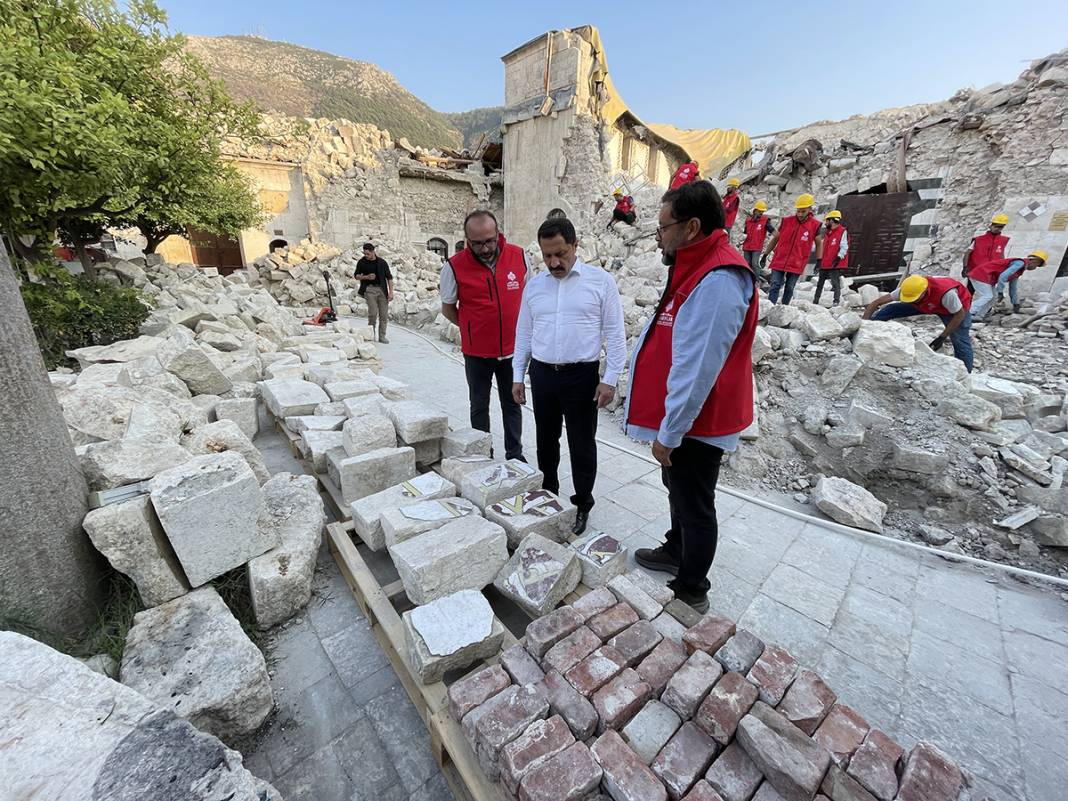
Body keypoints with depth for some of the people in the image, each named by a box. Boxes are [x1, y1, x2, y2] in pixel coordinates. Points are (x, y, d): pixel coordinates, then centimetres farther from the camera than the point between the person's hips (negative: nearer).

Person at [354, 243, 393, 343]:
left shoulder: (382, 262, 2)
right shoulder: (361, 262, 4)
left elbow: (389, 277, 4)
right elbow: (356, 276, 12)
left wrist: (391, 292, -4)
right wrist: (366, 277, -9)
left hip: (382, 289, 1)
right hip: (369, 289, -1)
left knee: (384, 314, -1)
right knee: (373, 312, -14)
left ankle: (382, 336, 10)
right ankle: (371, 335, 3)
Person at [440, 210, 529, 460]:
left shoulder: (519, 256, -5)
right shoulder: (454, 266, -11)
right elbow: (448, 308, 2)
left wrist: (520, 328, 6)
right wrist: (472, 329, 0)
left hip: (512, 348, 2)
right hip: (476, 353, -1)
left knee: (512, 403, 14)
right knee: (479, 406, 12)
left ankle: (515, 454, 29)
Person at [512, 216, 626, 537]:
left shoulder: (601, 281, -4)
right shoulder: (533, 285, 8)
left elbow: (615, 334, -4)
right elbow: (524, 334, 12)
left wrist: (610, 379, -9)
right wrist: (517, 376, 10)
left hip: (582, 375, -4)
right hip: (542, 374, 4)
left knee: (582, 444, 6)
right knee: (546, 440, 16)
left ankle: (582, 505, 26)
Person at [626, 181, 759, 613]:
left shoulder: (718, 281, -26)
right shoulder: (698, 269, 9)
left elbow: (697, 371, -28)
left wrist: (669, 432, -20)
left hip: (695, 424, -10)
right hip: (682, 418, 10)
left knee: (695, 506, 8)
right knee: (677, 489, 25)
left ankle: (691, 591, 29)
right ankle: (676, 551, 48)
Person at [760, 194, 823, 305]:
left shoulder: (815, 225, 0)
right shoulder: (787, 221, 1)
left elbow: (819, 244, 11)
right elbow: (775, 239, 12)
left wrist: (819, 261, 4)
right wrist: (765, 255, 10)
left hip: (796, 265, 0)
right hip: (779, 261, 0)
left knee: (789, 288, 4)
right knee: (775, 286, -8)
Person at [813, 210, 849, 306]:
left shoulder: (843, 232, -5)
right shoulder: (827, 233, 19)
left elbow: (844, 247, -12)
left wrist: (838, 257, -23)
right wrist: (819, 260, 19)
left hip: (835, 265, -8)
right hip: (824, 264, 8)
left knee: (835, 284, -6)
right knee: (820, 284, 11)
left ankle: (836, 302, -2)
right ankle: (815, 301, 18)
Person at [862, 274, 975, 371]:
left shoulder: (946, 293, -43)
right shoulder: (907, 291, -33)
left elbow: (960, 315, -27)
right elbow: (877, 303, -27)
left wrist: (942, 337, -27)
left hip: (956, 307, -4)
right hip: (927, 304, 4)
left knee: (960, 341, -14)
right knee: (889, 310, -14)